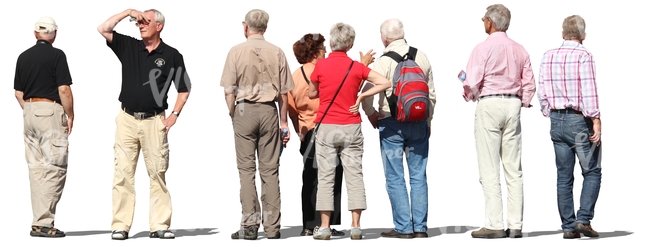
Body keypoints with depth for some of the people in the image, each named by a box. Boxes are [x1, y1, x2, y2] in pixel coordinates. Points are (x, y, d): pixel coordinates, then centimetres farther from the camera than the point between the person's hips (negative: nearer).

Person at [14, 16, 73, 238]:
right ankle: (43, 223, -10)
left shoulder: (23, 57, 11)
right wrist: (70, 115, -3)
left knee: (36, 167, 9)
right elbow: (64, 89, -13)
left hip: (29, 111, 7)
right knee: (55, 167, -5)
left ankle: (39, 222, 10)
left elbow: (18, 93, 13)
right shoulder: (56, 55, -7)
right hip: (50, 111, -7)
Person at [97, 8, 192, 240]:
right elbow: (103, 29, -2)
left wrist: (174, 114, 0)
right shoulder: (128, 46, 7)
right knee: (123, 173, 0)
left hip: (154, 121, -1)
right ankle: (120, 226, 2)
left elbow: (184, 88, 9)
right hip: (127, 119, 2)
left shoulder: (172, 55, 3)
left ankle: (159, 225, 6)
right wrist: (128, 12, -6)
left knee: (158, 173, 1)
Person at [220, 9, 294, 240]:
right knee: (270, 170, 4)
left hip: (244, 110, -2)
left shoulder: (236, 52, -3)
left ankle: (249, 225, 0)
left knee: (246, 169, 2)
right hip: (269, 111, 2)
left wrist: (233, 115, 9)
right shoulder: (277, 53, 2)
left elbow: (229, 90, -5)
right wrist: (284, 122, 11)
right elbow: (283, 93, 4)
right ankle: (272, 227, 5)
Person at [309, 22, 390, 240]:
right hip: (351, 127, 1)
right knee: (354, 175, 4)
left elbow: (312, 94, 6)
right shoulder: (357, 67, -1)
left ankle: (324, 227, 2)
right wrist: (360, 96, -3)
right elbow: (384, 83, -7)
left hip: (326, 127, -1)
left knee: (326, 176, 3)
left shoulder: (321, 65, -5)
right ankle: (356, 226, 2)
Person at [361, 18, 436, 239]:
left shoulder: (384, 61, -10)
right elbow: (431, 93, 10)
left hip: (391, 124, -4)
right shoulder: (422, 57, 4)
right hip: (419, 122, 4)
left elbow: (367, 96, -15)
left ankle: (403, 228, 3)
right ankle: (420, 227, 9)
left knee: (395, 178, 3)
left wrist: (371, 115, 3)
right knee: (418, 176, 8)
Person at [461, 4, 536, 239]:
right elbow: (529, 83, 9)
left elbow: (472, 83, -12)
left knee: (489, 170, -3)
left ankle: (494, 225, -4)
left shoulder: (483, 48, -8)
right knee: (513, 169, 7)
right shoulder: (519, 50, 10)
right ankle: (515, 225, 6)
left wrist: (468, 95, 8)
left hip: (489, 104, -5)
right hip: (513, 105, 6)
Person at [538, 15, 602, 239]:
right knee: (592, 173, 6)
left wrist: (551, 116, 15)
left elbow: (542, 93, 6)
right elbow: (589, 92, -18)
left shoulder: (548, 56, 6)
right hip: (580, 120, -5)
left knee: (564, 177, 7)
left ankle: (568, 226, 8)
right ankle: (584, 219, -5)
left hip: (557, 120, 5)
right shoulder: (583, 55, -11)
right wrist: (596, 121, -15)